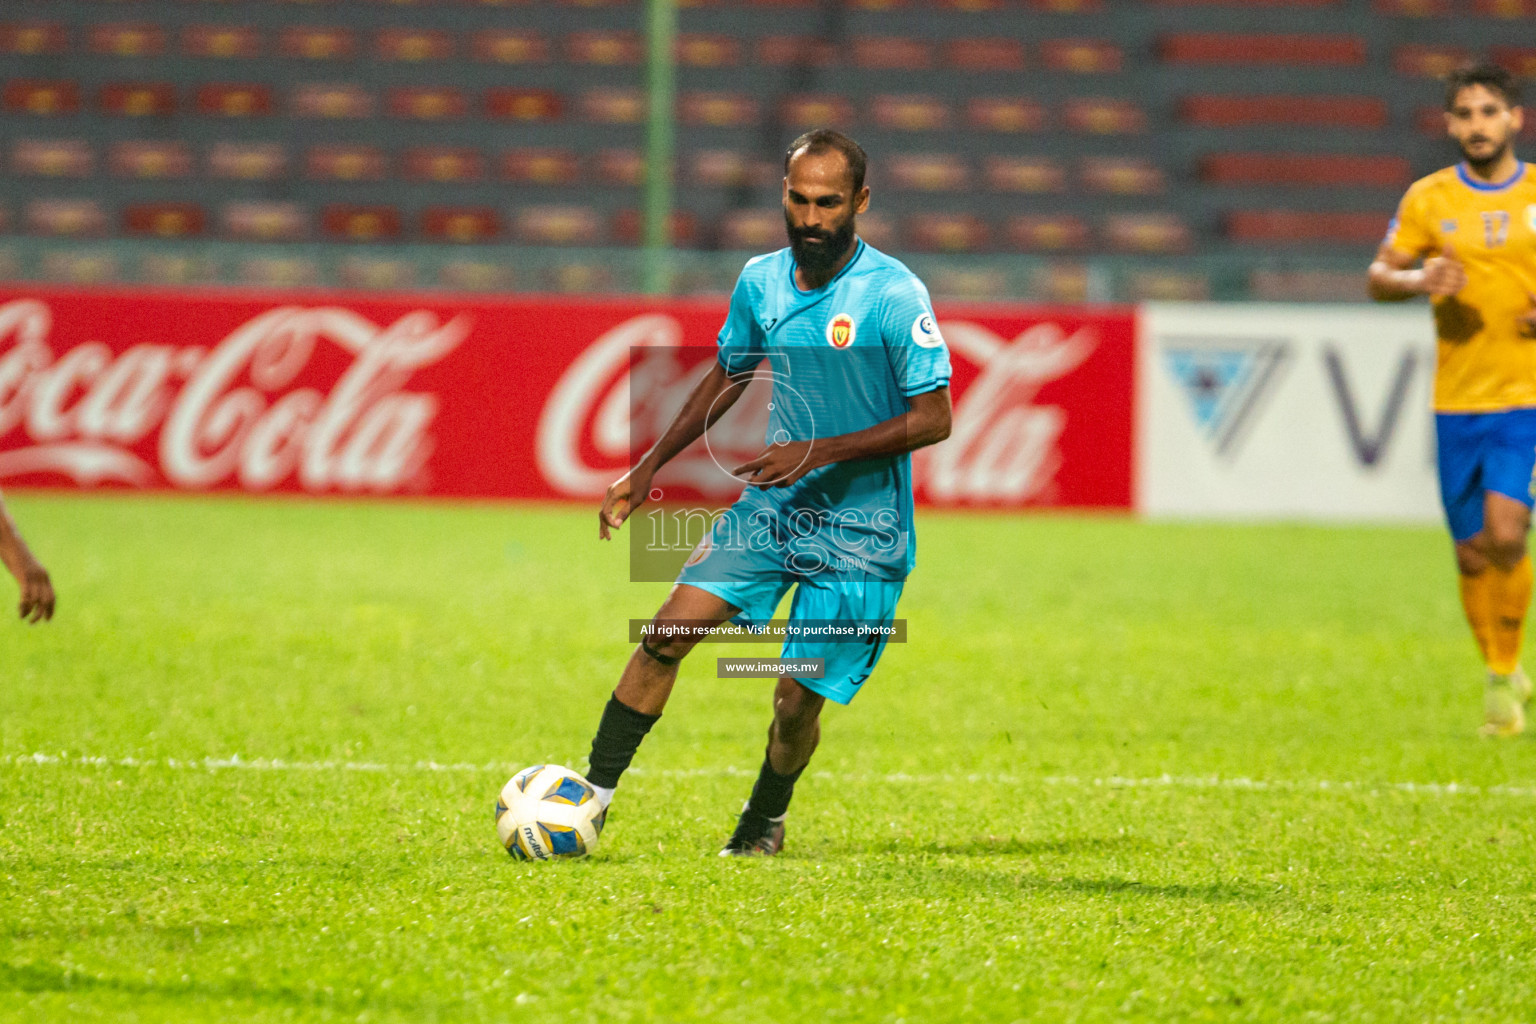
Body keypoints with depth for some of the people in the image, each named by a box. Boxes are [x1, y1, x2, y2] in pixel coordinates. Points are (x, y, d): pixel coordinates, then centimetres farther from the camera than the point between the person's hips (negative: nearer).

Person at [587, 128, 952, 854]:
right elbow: (727, 378, 18)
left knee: (798, 699, -2)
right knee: (667, 632, -10)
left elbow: (933, 418, -16)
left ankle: (764, 822, 26)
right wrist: (648, 468, 16)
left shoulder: (894, 296, -16)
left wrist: (820, 452, -23)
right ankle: (592, 795, -3)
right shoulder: (761, 281, 2)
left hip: (859, 532, -5)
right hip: (771, 504, 5)